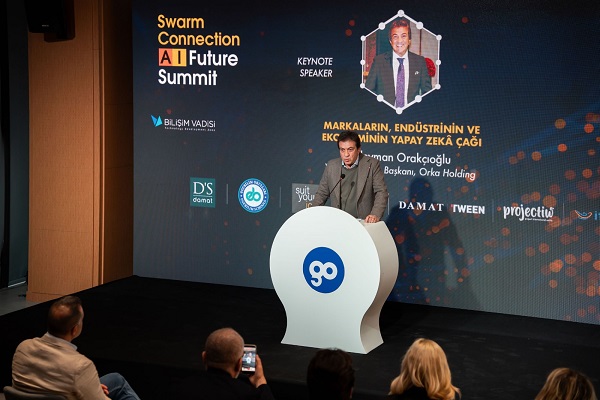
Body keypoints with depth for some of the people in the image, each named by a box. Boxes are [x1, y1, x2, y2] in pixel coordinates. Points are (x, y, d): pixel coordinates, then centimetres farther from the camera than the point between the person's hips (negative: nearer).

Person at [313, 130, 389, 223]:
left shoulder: (372, 164, 2)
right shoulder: (331, 166, 12)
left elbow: (381, 192, -1)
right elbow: (321, 194, 18)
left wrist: (375, 215, -15)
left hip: (365, 223, -3)